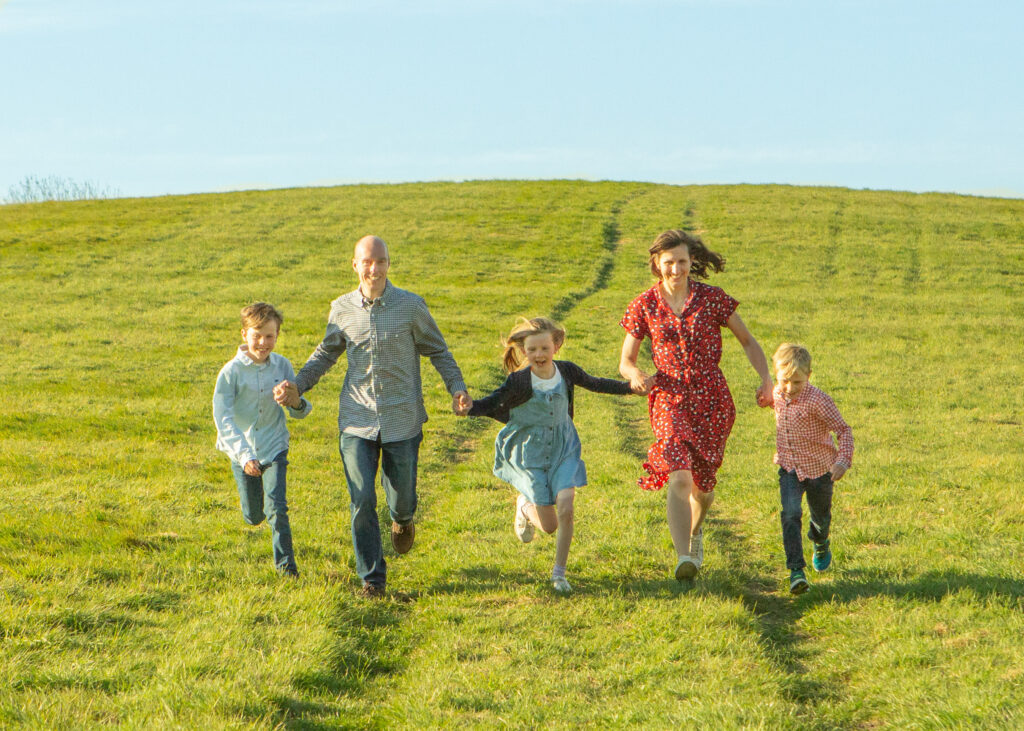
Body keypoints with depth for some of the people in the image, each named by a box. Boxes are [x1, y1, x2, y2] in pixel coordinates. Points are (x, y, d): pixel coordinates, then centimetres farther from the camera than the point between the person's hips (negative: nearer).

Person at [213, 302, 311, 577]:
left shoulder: (282, 366, -5)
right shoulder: (231, 372, -15)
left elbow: (302, 412, 1)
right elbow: (222, 418, -20)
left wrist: (296, 402, -25)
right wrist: (244, 455, -31)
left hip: (274, 448, 1)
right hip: (243, 453, -1)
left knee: (276, 508, -13)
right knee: (254, 517, 11)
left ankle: (285, 563, 2)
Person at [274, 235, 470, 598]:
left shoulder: (411, 306, -4)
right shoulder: (342, 309, 3)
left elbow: (437, 351, 7)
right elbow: (326, 353, 19)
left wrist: (456, 388, -8)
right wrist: (296, 386, 6)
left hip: (402, 420, -1)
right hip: (356, 422, 1)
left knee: (401, 499, 6)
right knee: (362, 500, -8)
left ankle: (402, 520, 45)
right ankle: (372, 578, 6)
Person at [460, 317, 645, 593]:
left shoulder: (566, 371, -7)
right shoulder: (519, 381, -18)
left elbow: (595, 384, 11)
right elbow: (491, 404, -18)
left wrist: (631, 387, 9)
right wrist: (468, 407, -39)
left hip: (563, 449, 2)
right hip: (531, 453, -2)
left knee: (566, 507, -18)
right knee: (549, 525, 0)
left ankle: (559, 573, 0)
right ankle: (524, 507, 38)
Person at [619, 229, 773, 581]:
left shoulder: (712, 298, -2)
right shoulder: (645, 306, 0)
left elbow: (748, 341, 7)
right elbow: (626, 361, 6)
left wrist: (766, 379, -8)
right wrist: (636, 375, -18)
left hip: (712, 400, 1)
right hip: (670, 398, -1)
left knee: (702, 486, 14)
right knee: (678, 477, -23)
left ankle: (695, 531, 47)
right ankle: (683, 557, -31)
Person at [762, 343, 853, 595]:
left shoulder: (818, 400, -24)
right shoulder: (777, 396, -6)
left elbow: (843, 429, -20)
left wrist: (843, 459, -32)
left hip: (819, 468, -3)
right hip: (789, 468, 3)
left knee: (820, 515, 19)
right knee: (790, 514, -19)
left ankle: (821, 544, 55)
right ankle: (796, 570, -21)